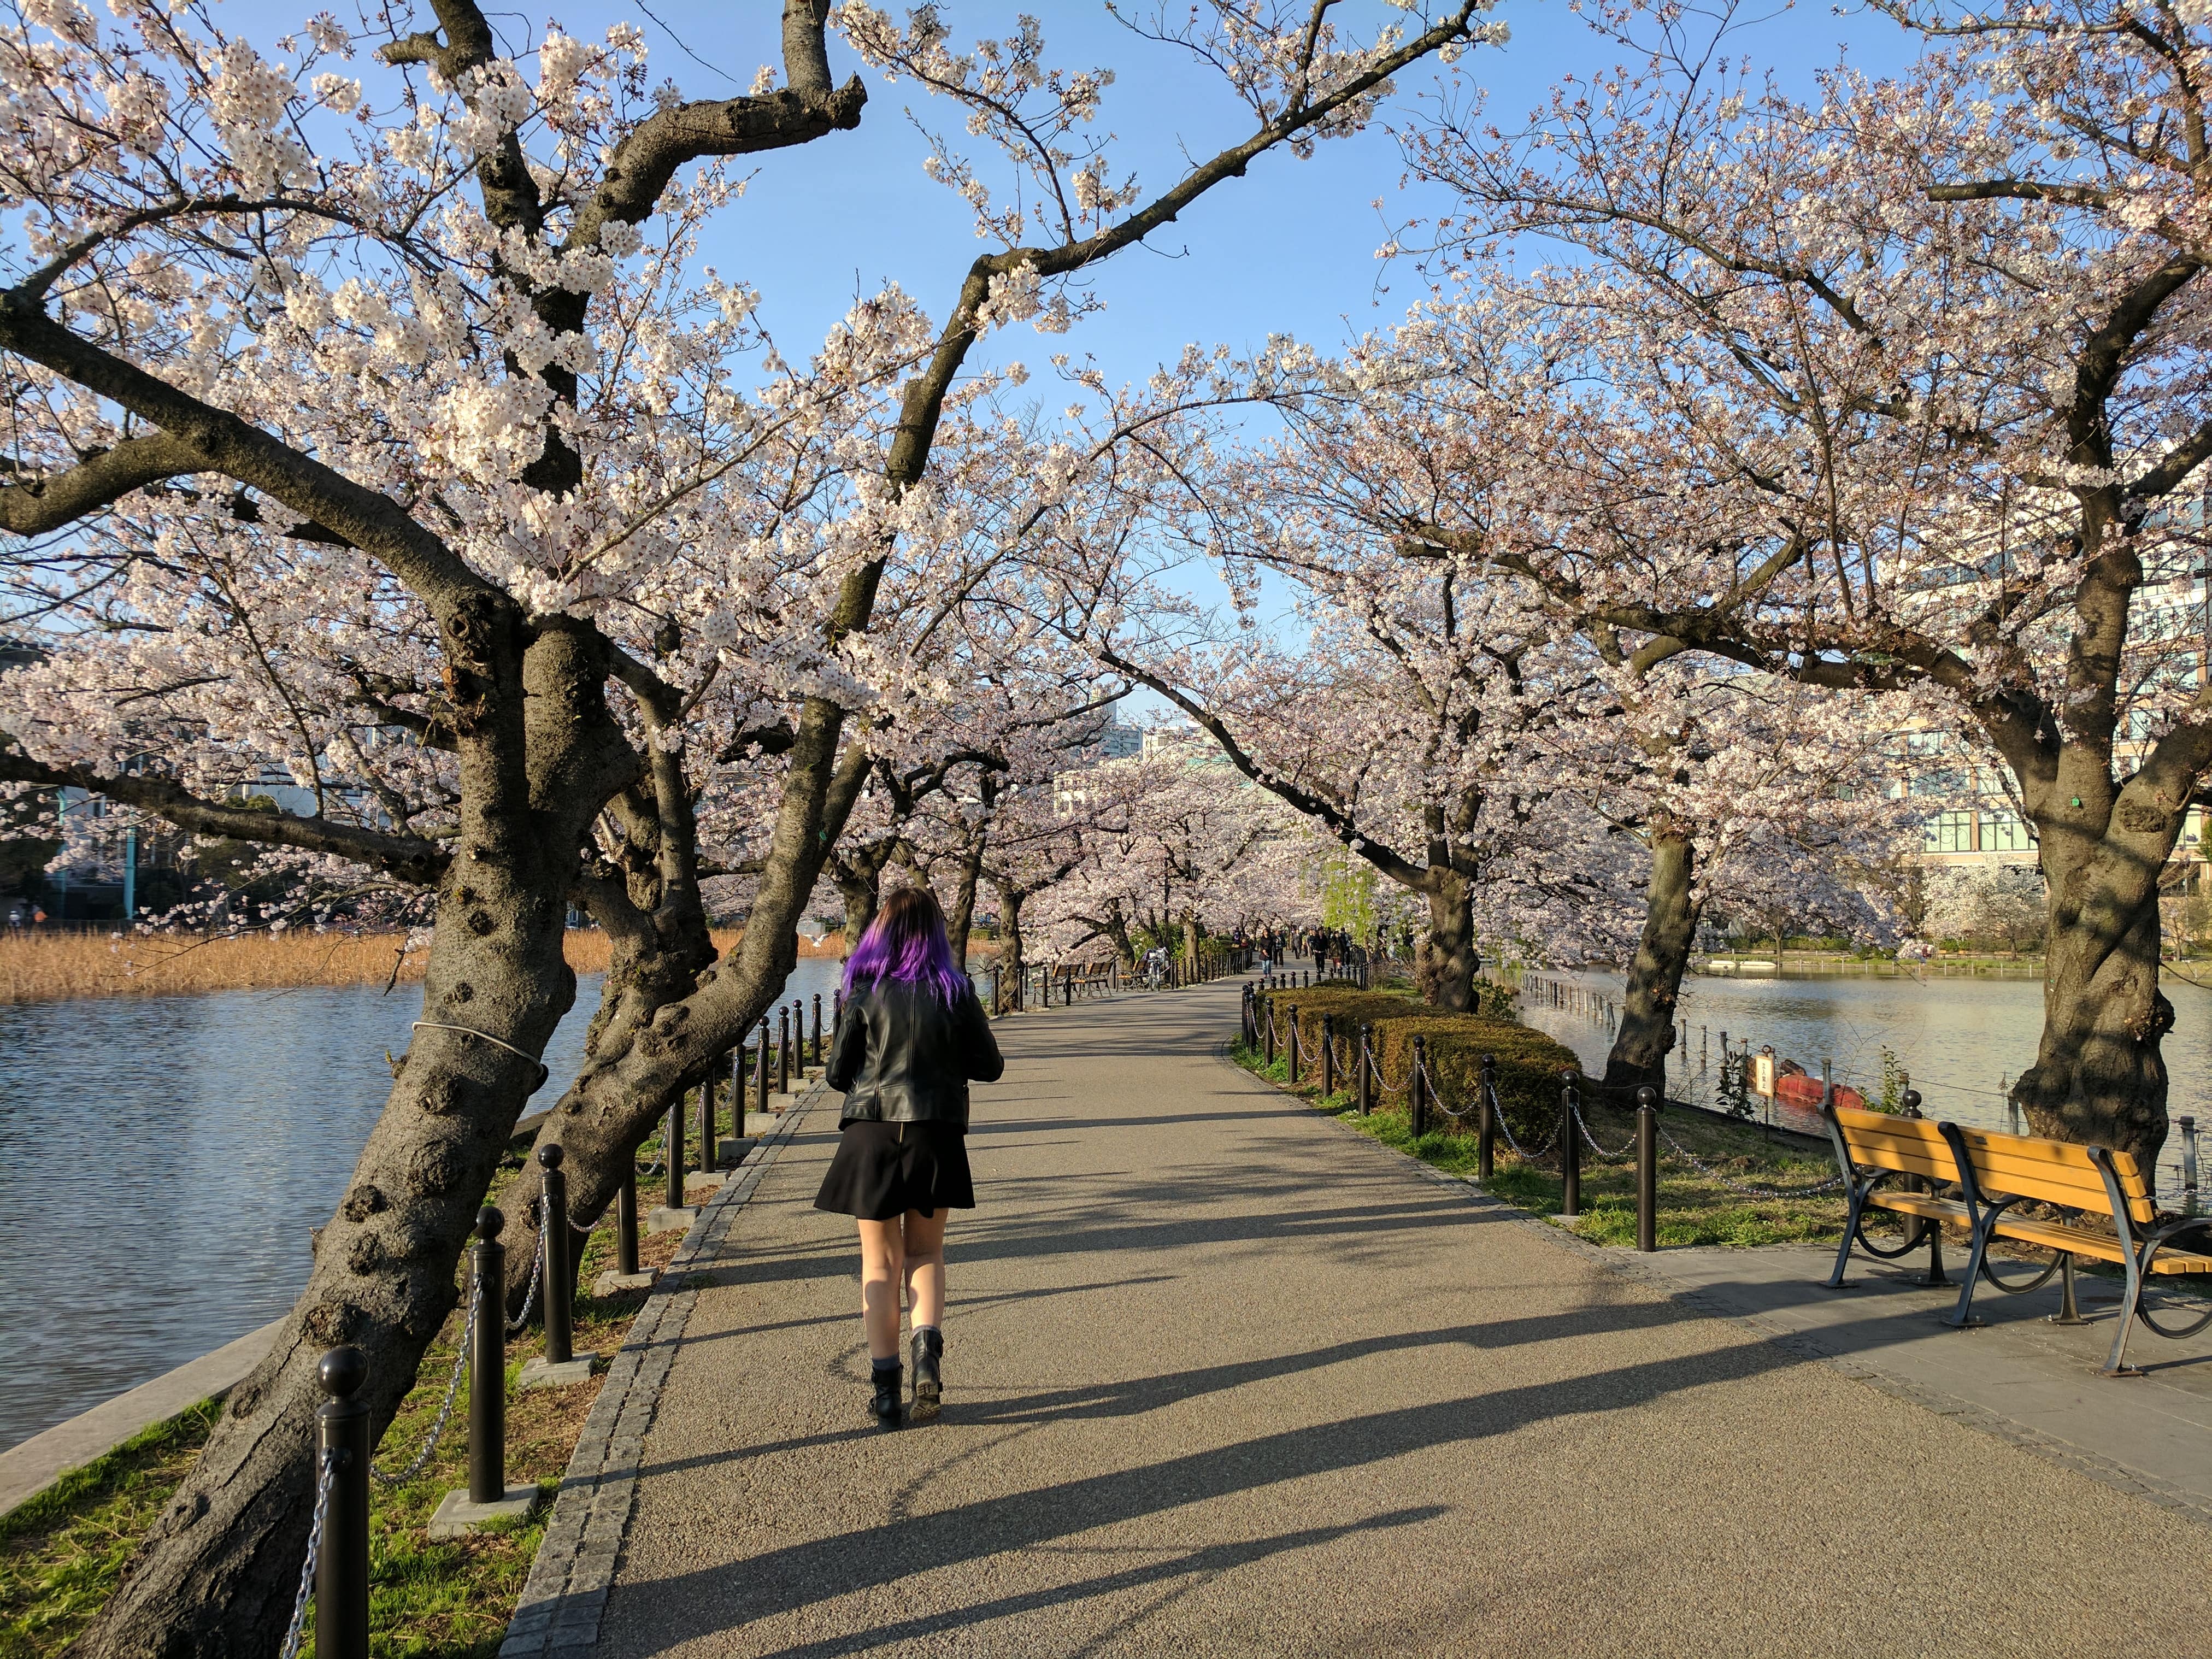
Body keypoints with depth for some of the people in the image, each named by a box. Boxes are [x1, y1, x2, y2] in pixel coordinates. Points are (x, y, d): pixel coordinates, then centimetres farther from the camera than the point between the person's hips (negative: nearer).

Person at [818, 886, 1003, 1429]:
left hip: (872, 1136, -1)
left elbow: (838, 1073, -2)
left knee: (880, 1263, 11)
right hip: (937, 1137, 1)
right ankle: (928, 1344, -6)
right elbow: (989, 1066, 1)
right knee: (926, 1253, 18)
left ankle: (887, 1388, 10)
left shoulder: (864, 993, -6)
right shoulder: (956, 992, -3)